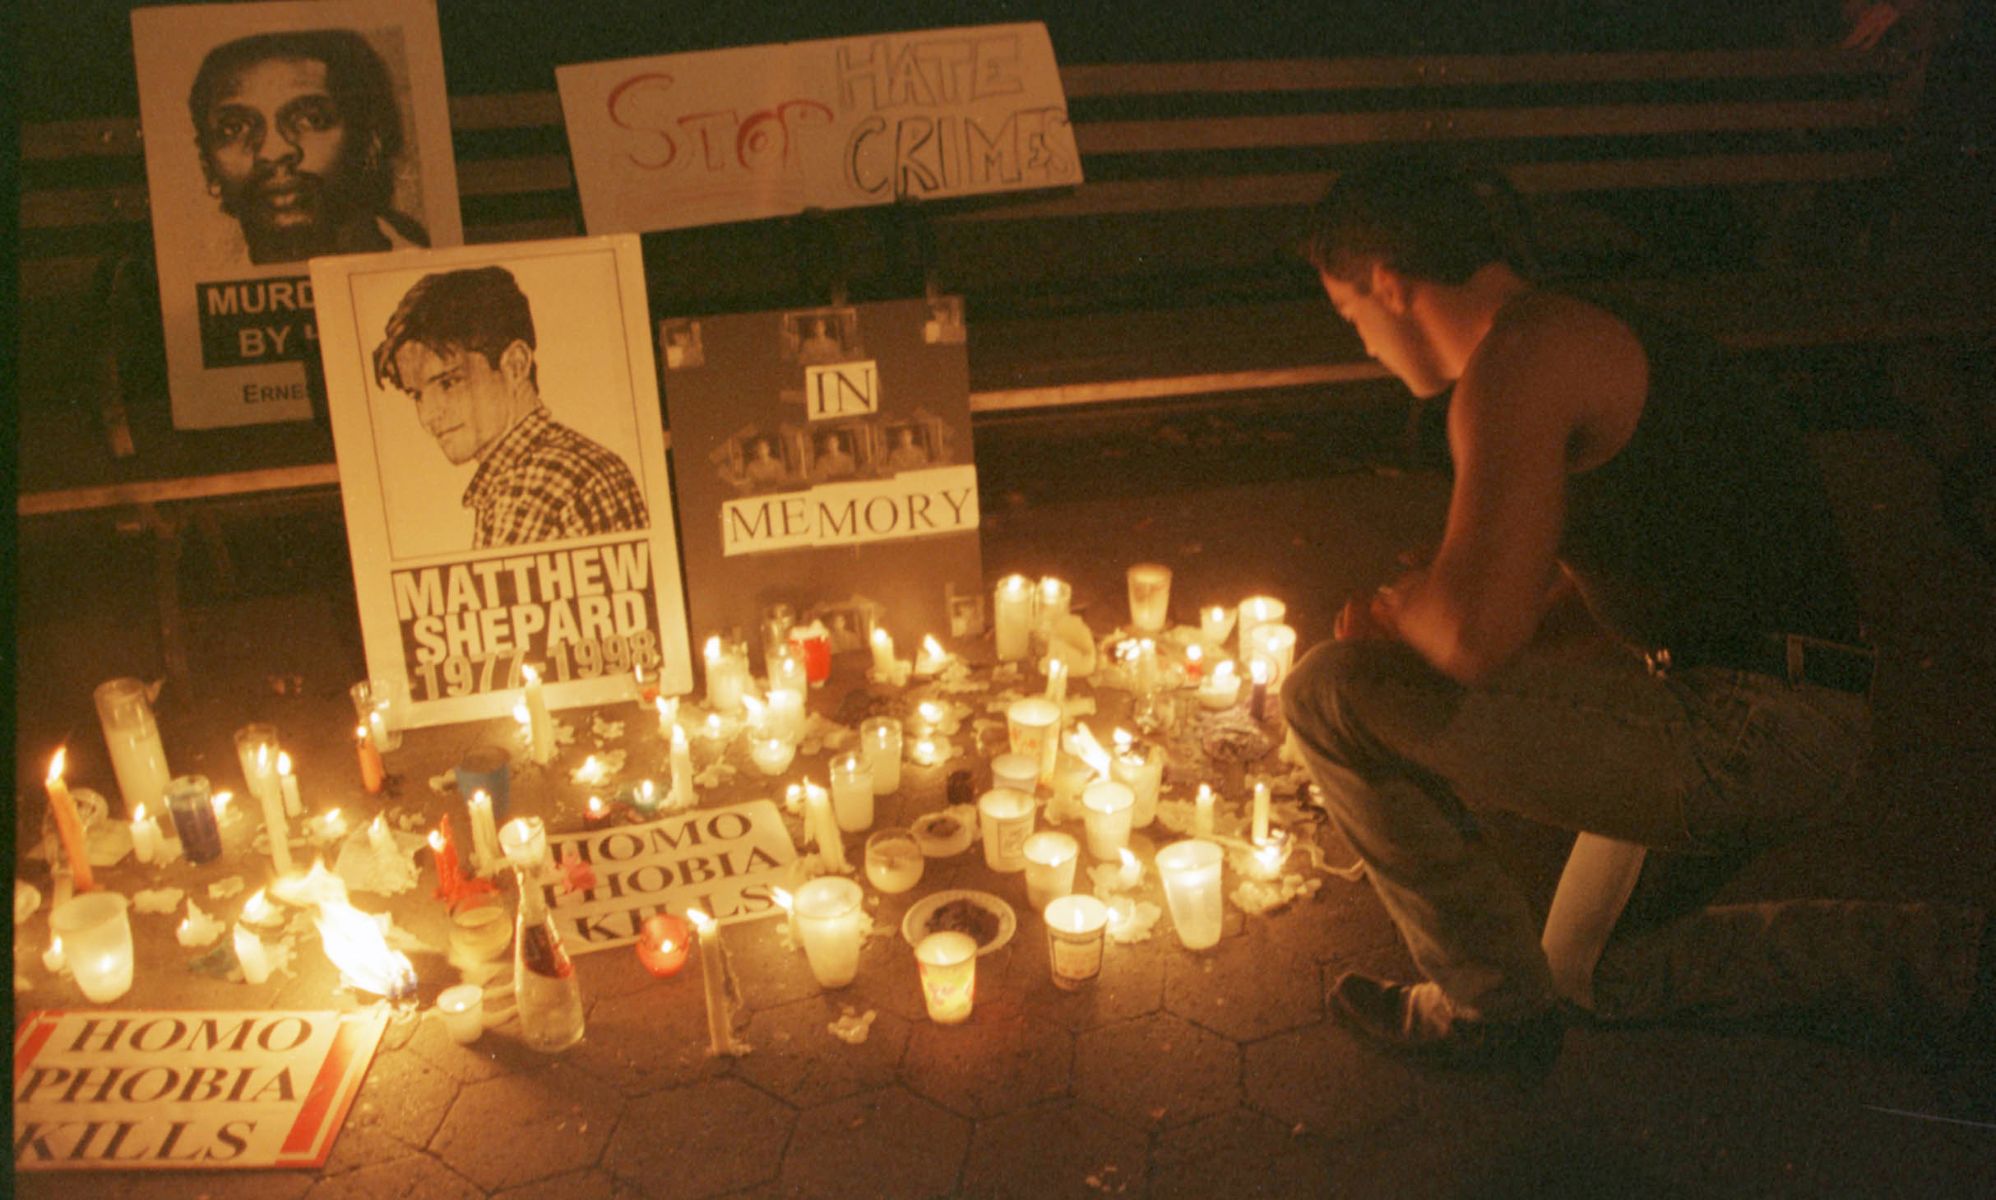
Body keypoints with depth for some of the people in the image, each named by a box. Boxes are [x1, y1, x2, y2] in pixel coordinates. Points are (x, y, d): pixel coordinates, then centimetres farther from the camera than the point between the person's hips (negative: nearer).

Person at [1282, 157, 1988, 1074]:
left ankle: (1489, 1008, 1)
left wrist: (1398, 609, -4)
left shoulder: (1519, 359, -15)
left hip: (1741, 733, -11)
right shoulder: (1588, 340, 18)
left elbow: (1476, 636, -27)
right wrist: (1417, 619, 17)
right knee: (1604, 979, 32)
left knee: (1333, 693, -15)